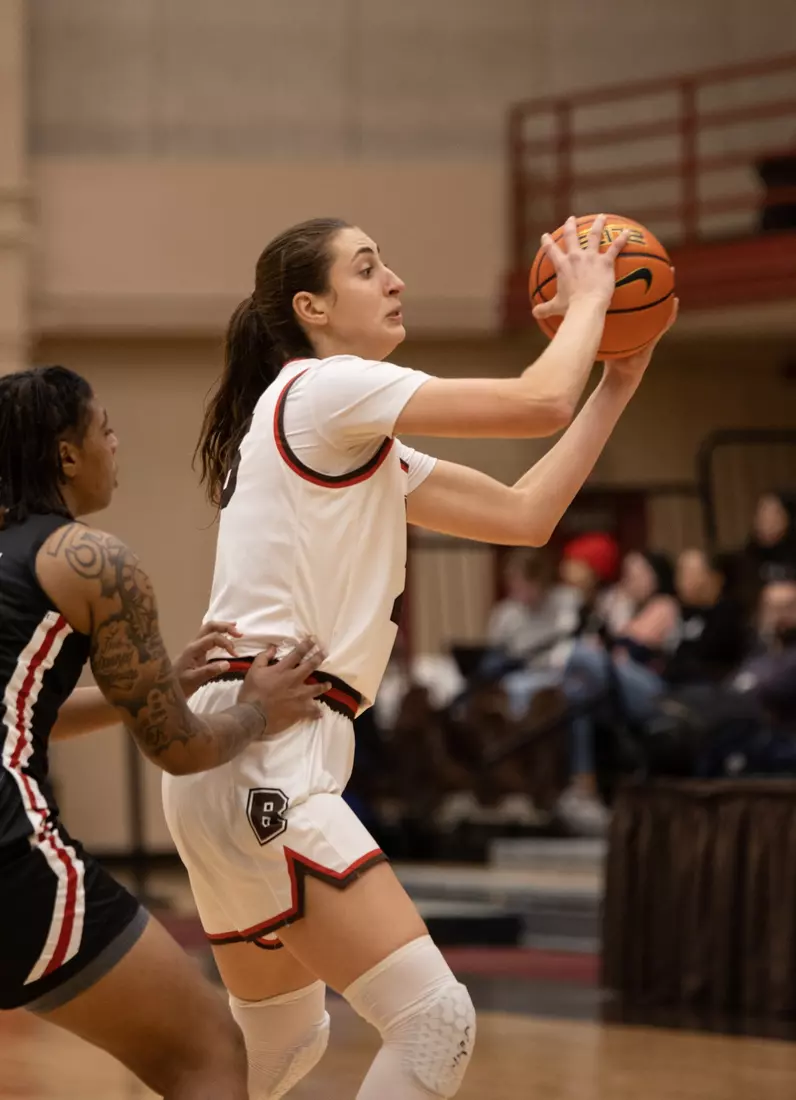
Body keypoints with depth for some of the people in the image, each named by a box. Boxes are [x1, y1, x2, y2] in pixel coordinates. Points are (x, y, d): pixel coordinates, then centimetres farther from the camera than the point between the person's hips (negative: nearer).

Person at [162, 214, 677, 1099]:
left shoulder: (367, 451, 22)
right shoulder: (323, 386, -7)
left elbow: (526, 515, 20)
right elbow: (539, 404, -12)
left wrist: (618, 385, 18)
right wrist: (586, 300, 5)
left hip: (248, 767, 11)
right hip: (264, 765, -11)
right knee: (435, 1023, -15)